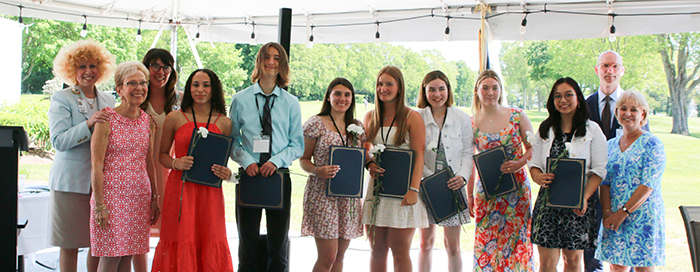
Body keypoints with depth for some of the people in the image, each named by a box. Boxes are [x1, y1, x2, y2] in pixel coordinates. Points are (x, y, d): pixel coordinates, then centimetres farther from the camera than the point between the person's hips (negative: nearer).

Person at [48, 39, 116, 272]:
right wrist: (89, 124, -22)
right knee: (70, 245, 1)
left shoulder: (108, 100, 14)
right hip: (71, 180, -4)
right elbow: (58, 141, -11)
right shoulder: (61, 99, 0)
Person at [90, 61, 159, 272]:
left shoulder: (148, 121, 9)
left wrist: (154, 198, 13)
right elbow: (96, 165, -10)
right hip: (112, 194, -5)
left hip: (140, 196, 5)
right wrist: (99, 204, -14)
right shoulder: (107, 119, -8)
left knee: (128, 255, 8)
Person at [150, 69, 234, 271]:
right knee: (180, 239, -2)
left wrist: (227, 173, -7)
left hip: (210, 191, 1)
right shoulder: (174, 118, 5)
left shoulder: (224, 123, 8)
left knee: (210, 241, 1)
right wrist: (176, 163, -11)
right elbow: (162, 154, 9)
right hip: (180, 187, -1)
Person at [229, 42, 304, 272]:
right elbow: (232, 139, 6)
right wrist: (246, 160, -11)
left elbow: (297, 144, 5)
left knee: (279, 243, 6)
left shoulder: (291, 103, 6)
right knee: (248, 244, 7)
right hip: (249, 175, 0)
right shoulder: (240, 100, 6)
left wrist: (276, 161, -11)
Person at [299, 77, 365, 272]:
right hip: (322, 194, -5)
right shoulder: (316, 124, -2)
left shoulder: (357, 127, 12)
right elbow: (303, 159, 0)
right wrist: (317, 171, -20)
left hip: (349, 196, 5)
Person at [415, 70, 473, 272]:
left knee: (452, 244, 3)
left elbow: (468, 152, 4)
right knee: (426, 242, 8)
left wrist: (462, 176, -13)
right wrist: (431, 178, -15)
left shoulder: (462, 119, 5)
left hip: (453, 186, 0)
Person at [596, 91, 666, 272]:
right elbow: (604, 183, 8)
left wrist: (623, 212, -16)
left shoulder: (652, 144, -4)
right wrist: (607, 212, -7)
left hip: (642, 216, -4)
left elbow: (648, 184, -12)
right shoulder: (611, 145, 12)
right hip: (614, 217, 5)